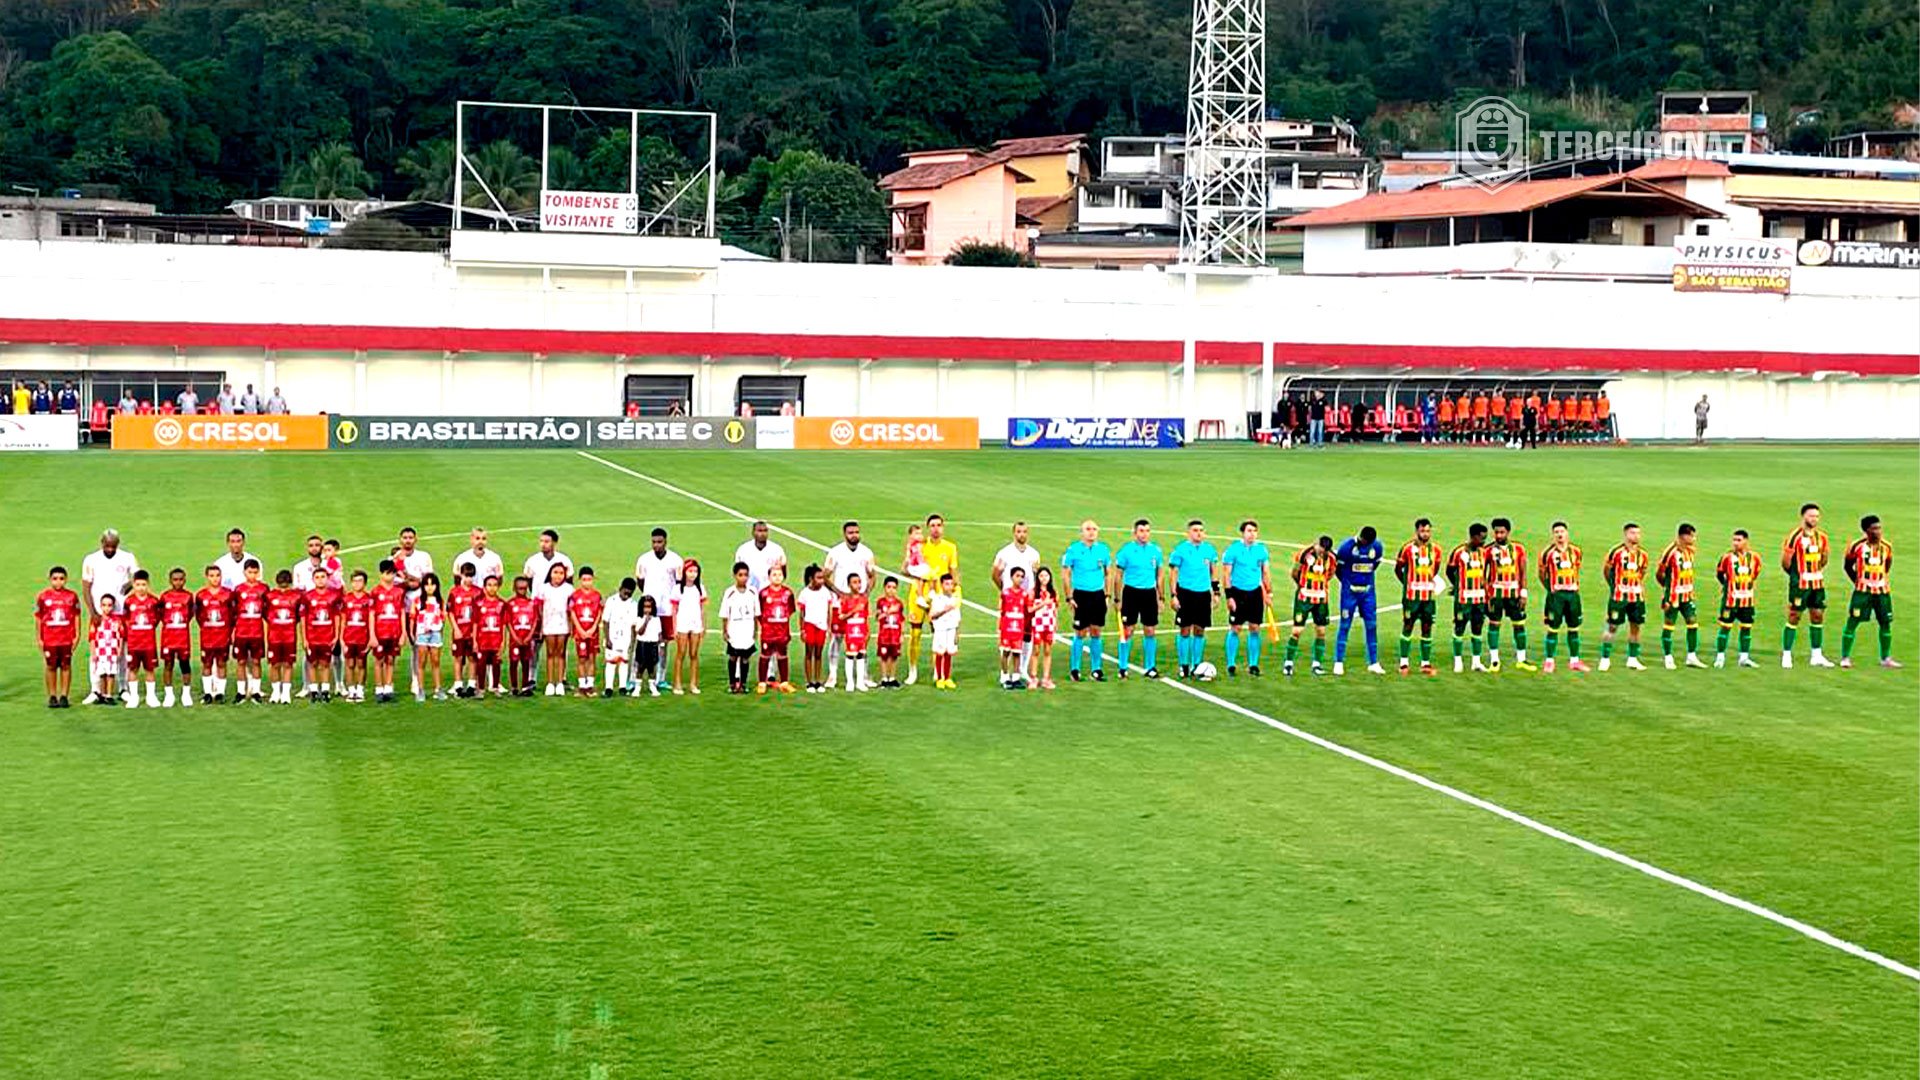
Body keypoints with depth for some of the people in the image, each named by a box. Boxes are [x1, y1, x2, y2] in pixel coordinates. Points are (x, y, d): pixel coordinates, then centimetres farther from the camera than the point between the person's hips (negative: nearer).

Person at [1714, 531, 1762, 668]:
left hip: (1747, 599, 3)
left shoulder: (1754, 557, 0)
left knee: (1747, 627, 7)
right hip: (1730, 599, -3)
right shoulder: (1727, 557, -10)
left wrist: (1749, 584, 12)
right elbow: (1719, 573, 5)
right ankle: (1720, 657, 7)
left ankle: (1744, 658, 16)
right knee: (1726, 626, -1)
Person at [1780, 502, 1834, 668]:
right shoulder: (1795, 536, -11)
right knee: (1794, 617, -4)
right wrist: (1796, 574, 1)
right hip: (1799, 584, -6)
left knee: (1818, 616, 8)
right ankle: (1786, 655, 4)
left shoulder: (1821, 536, 9)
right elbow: (1785, 561, -8)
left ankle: (1816, 656, 16)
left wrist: (1818, 573, 12)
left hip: (1818, 583, 6)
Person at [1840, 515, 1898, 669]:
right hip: (1862, 591, -4)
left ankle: (1886, 658, 18)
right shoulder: (1857, 546, -9)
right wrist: (1857, 580, 3)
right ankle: (1845, 657, 4)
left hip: (1882, 590, 4)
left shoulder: (1887, 547, 1)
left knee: (1886, 623, 5)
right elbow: (1847, 565, 3)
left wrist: (1882, 578, 14)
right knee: (1852, 622, -5)